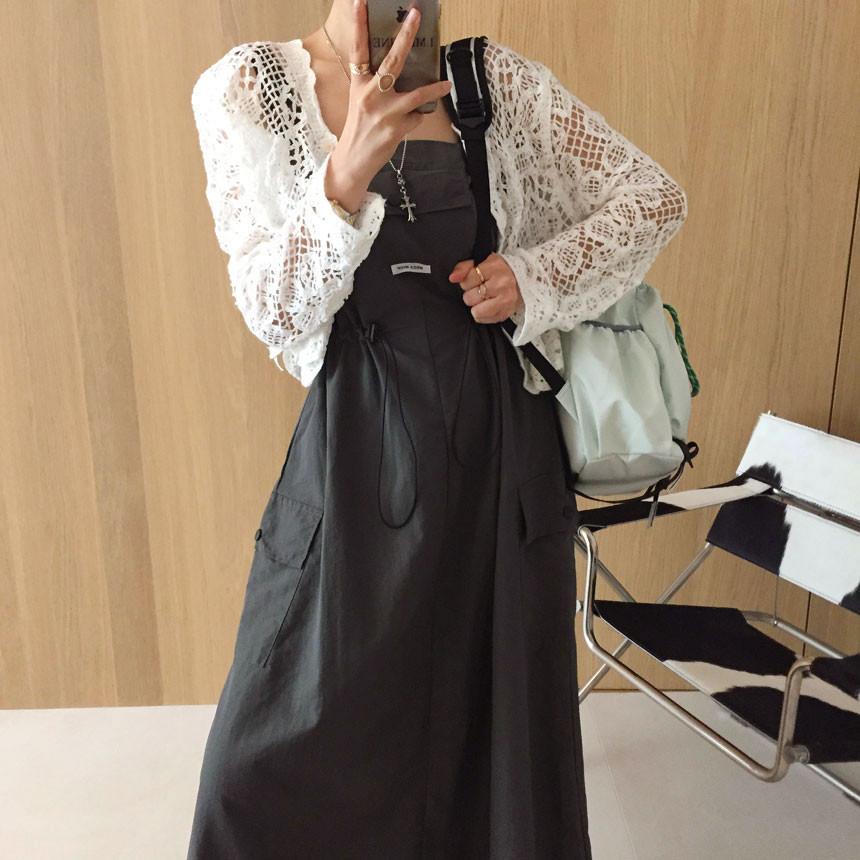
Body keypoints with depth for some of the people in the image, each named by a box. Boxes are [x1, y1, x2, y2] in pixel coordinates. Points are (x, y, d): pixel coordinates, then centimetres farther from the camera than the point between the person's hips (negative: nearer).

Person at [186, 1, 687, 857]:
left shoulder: (497, 80, 3)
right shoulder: (245, 90, -1)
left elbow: (654, 196, 8)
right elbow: (274, 311, -9)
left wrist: (534, 276, -7)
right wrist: (345, 176, -25)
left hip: (501, 441, 2)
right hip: (358, 442, -1)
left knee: (506, 710, 15)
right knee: (289, 739, 7)